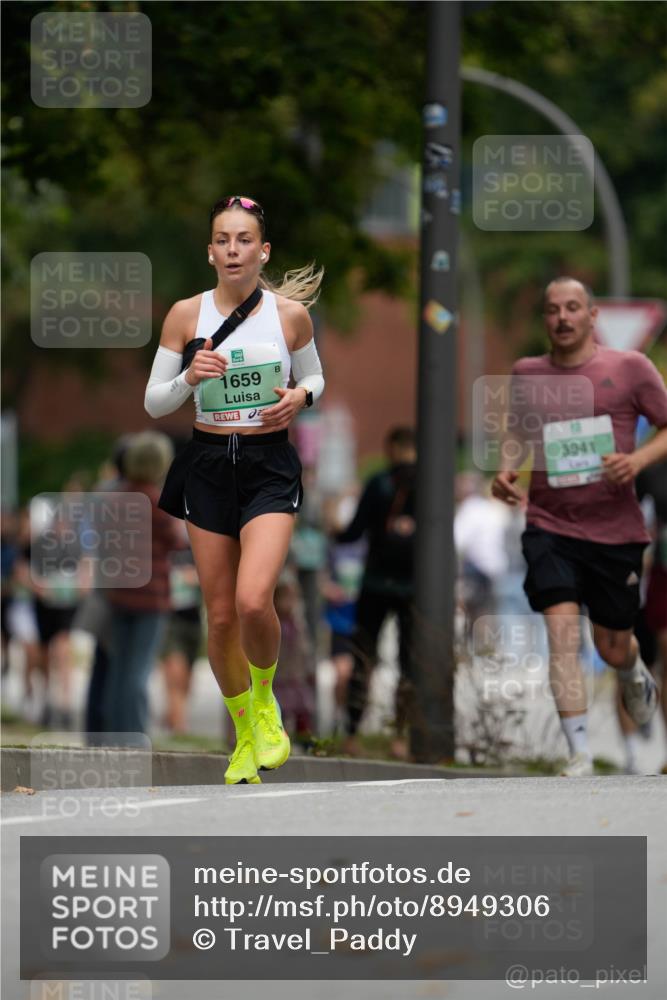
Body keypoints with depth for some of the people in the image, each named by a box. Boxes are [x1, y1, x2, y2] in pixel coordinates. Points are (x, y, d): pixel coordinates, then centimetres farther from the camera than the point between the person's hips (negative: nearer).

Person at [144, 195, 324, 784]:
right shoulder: (186, 314, -1)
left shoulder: (291, 313, -2)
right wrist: (189, 379, -16)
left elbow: (314, 377, 14)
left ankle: (265, 699, 8)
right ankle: (245, 735, 25)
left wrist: (301, 396, -8)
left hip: (270, 467, -2)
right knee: (221, 616, 5)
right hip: (209, 465, 2)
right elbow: (154, 403, 3)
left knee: (253, 601, -22)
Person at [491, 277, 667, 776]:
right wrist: (506, 469, 3)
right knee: (561, 626, -18)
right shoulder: (527, 373, 5)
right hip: (549, 525, 1)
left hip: (615, 528, -1)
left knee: (613, 648, 10)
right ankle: (580, 753, -17)